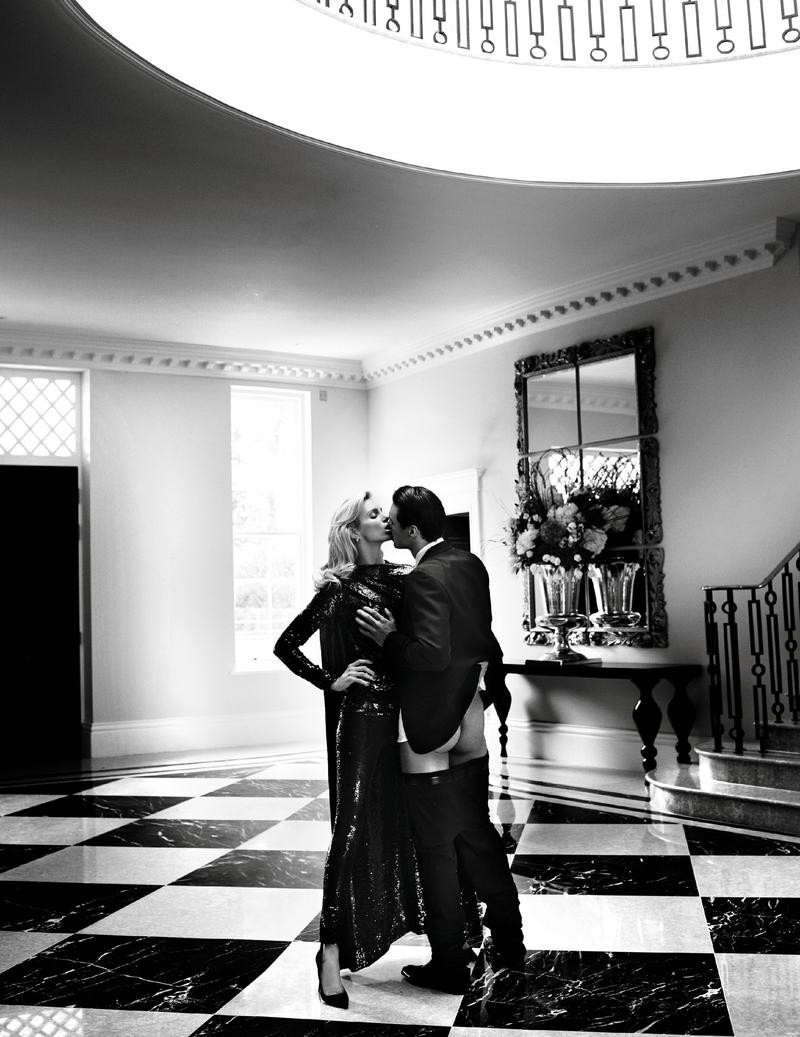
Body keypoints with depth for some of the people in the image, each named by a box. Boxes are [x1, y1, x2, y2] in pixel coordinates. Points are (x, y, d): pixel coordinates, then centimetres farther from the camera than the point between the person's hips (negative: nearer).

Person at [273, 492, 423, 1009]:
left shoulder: (402, 579, 9)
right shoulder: (340, 588, -7)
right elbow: (286, 645, -5)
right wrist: (330, 681, -9)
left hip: (404, 712, 6)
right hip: (361, 713, -6)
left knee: (404, 821, 14)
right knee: (355, 827, -3)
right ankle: (332, 950, 6)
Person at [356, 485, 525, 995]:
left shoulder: (425, 578, -21)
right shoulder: (471, 565, 7)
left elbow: (433, 653, -28)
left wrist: (388, 637, -16)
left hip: (432, 733, -9)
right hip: (470, 729, 9)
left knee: (437, 849, 5)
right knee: (477, 833, 20)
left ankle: (449, 964, 18)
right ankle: (509, 943, 31)